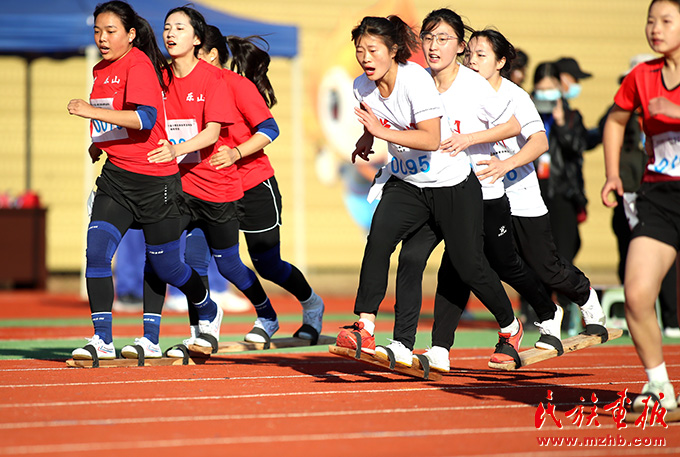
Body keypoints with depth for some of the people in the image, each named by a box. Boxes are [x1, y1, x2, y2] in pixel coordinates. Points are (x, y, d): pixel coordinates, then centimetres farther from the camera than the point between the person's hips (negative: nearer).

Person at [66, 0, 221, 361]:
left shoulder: (139, 65, -15)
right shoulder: (101, 70, 11)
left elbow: (145, 118, -29)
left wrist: (93, 112, -35)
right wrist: (100, 144, 12)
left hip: (154, 179, -7)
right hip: (116, 176, 7)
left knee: (165, 265, 6)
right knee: (96, 250, -13)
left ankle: (209, 313, 35)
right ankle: (102, 340, -10)